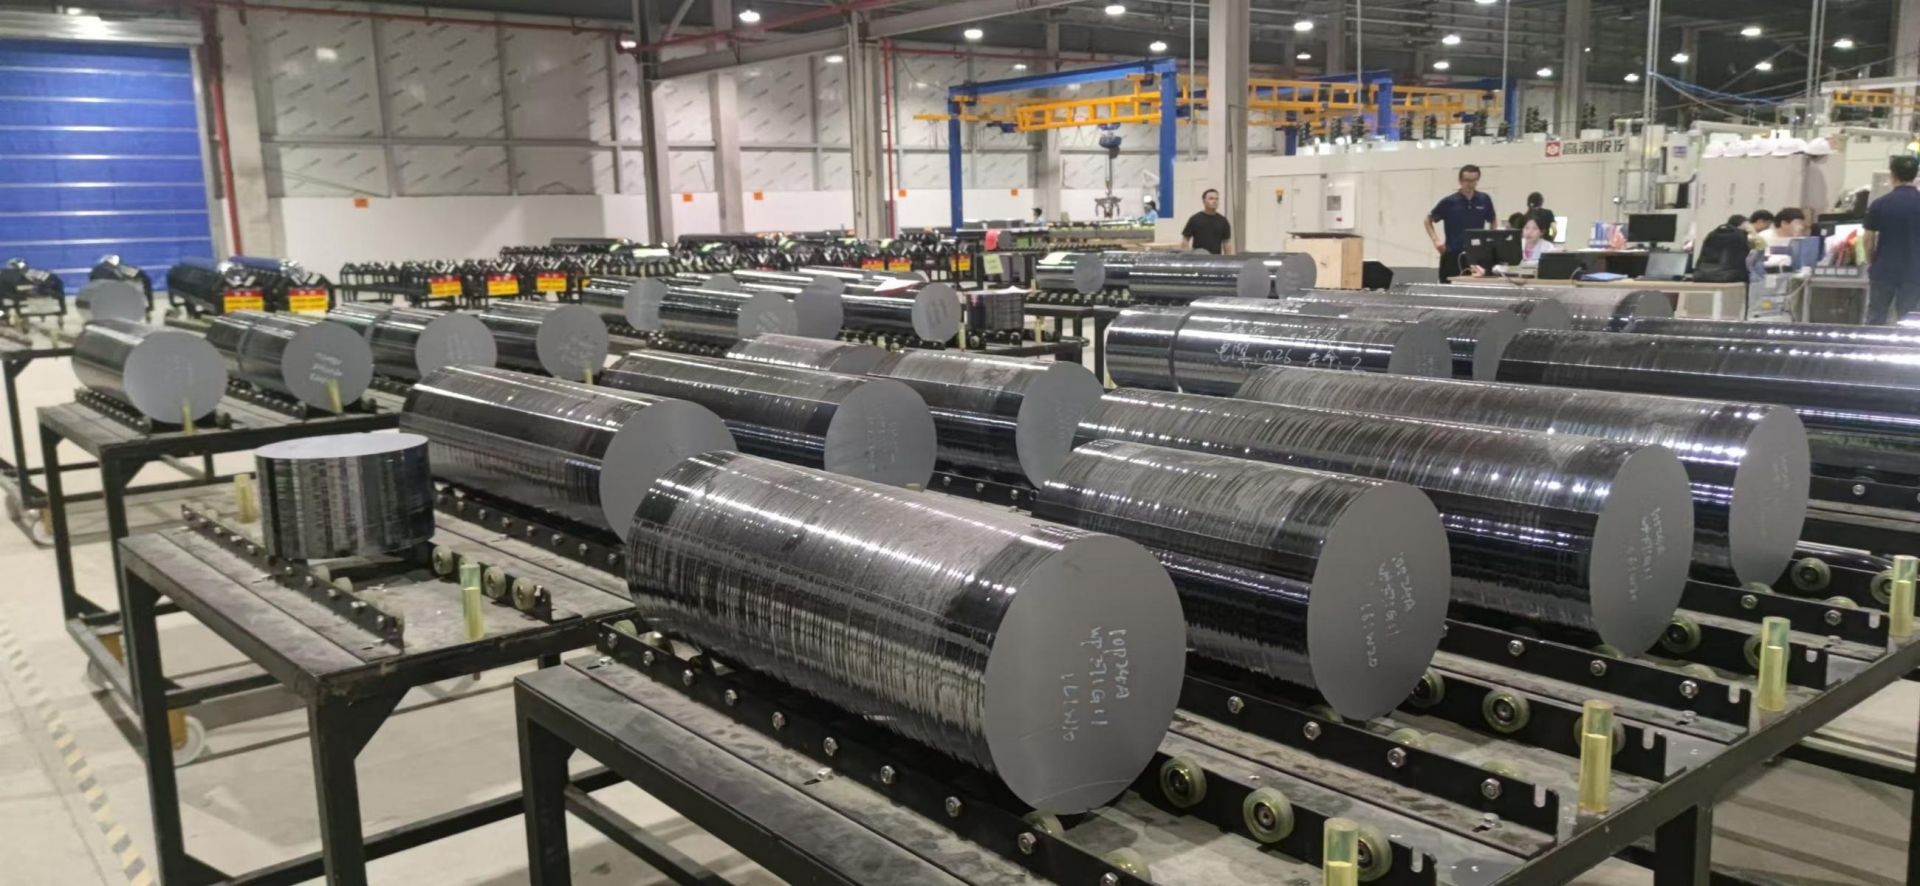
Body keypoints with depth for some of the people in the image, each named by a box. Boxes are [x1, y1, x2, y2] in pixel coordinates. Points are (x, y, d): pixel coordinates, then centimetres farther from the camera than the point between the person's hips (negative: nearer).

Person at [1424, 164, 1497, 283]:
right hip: (1452, 255, -2)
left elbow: (1493, 221, 21)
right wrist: (1435, 239, -5)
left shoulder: (1484, 200, 5)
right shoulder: (1449, 202, -2)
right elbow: (1428, 220, 9)